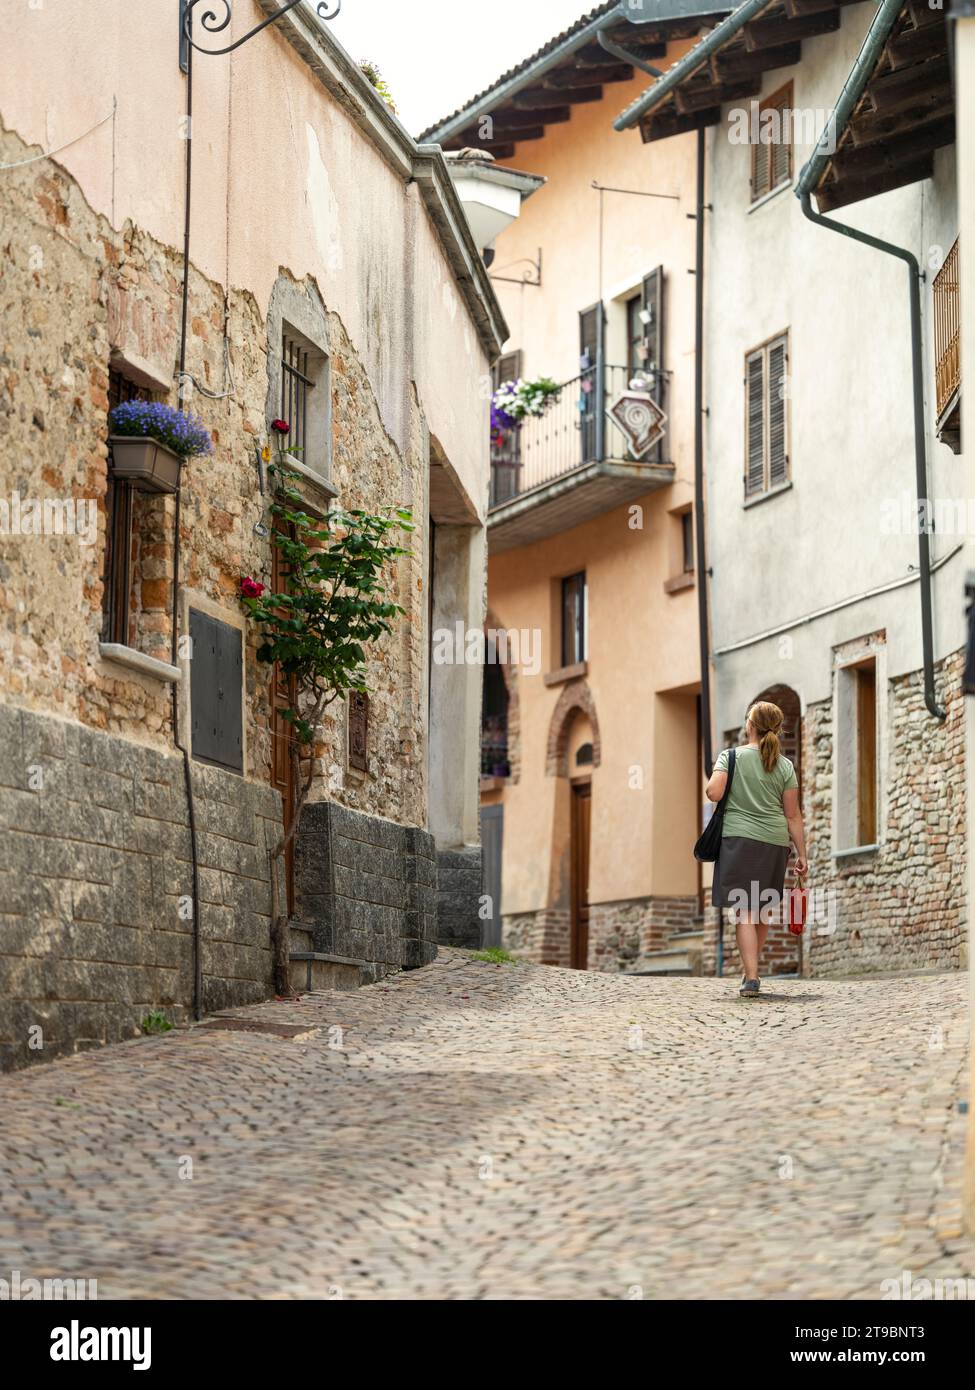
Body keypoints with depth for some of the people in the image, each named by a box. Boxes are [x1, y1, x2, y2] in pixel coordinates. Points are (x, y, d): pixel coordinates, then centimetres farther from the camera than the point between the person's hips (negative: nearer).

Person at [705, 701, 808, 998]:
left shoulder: (731, 756, 0)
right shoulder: (785, 766, 7)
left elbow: (714, 793, -11)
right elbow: (793, 815, 6)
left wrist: (716, 775, 11)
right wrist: (802, 854, 10)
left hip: (740, 839, -3)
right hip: (775, 841, 3)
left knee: (746, 911, -5)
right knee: (764, 910, 17)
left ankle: (752, 977, -15)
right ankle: (750, 969, 27)